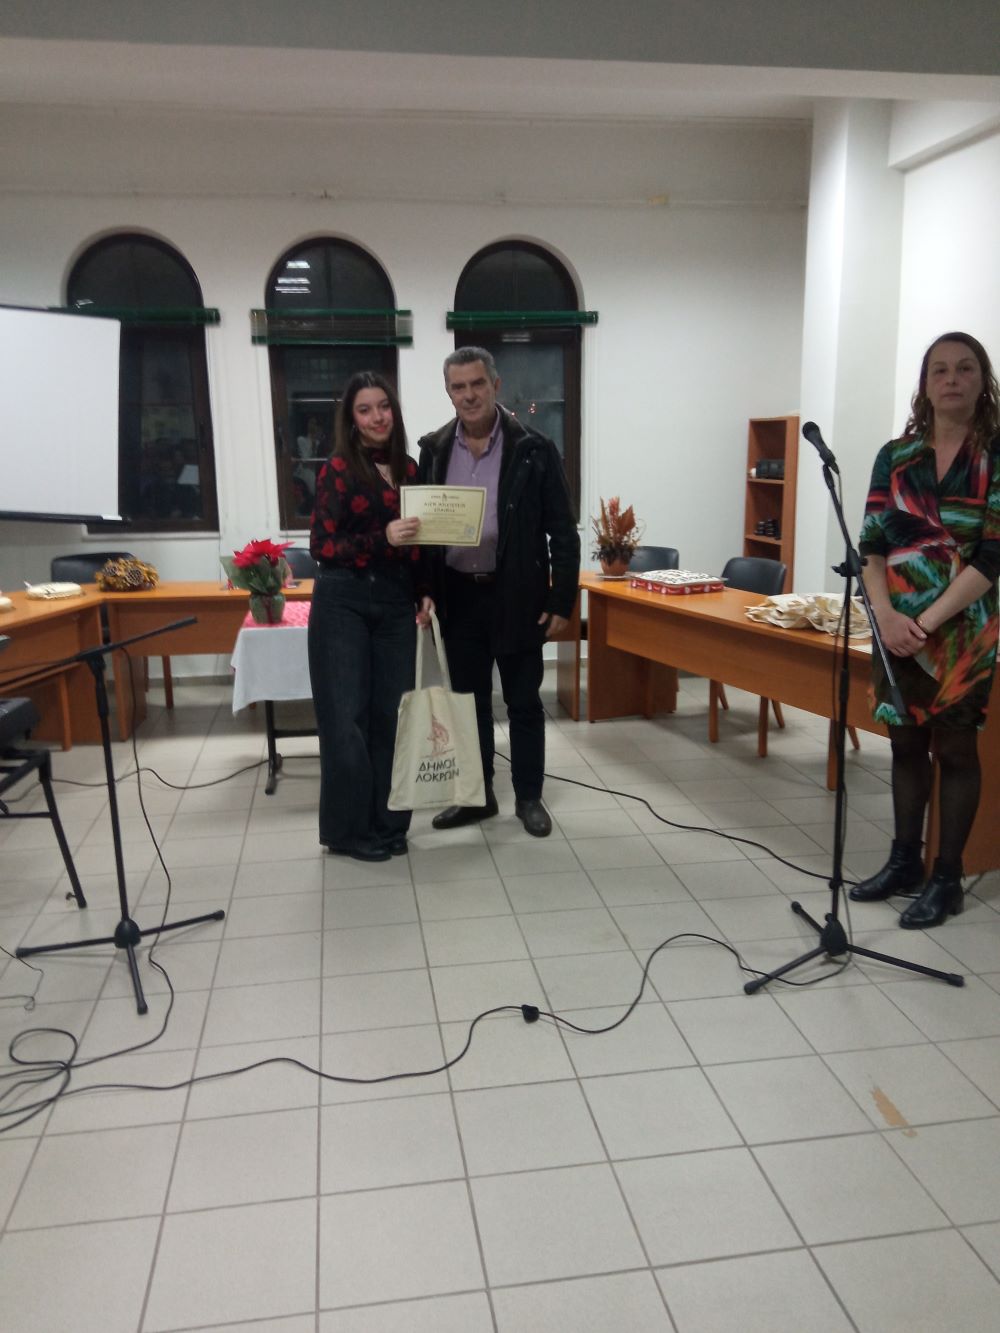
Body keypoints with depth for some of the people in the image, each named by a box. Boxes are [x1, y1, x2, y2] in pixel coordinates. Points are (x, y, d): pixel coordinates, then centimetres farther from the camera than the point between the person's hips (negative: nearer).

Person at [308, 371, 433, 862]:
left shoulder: (408, 469, 9)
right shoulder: (338, 469, -7)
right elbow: (321, 547, -11)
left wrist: (424, 593, 3)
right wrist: (382, 537, -23)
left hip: (396, 603, 5)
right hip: (344, 604, -5)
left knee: (392, 712, 6)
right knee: (347, 717, -1)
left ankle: (387, 821, 19)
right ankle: (349, 829, 12)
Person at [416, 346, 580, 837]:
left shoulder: (534, 448, -7)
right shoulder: (434, 449, 4)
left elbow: (562, 532, -5)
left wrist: (561, 601, -9)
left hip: (516, 595, -3)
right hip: (458, 596, 3)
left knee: (523, 702, 8)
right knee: (468, 700, 13)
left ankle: (528, 796, 23)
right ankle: (476, 795, 27)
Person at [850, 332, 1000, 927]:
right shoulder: (896, 457, 5)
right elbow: (872, 545, 2)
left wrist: (926, 621, -17)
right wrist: (886, 614, -13)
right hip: (898, 627, 4)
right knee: (906, 743, 12)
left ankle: (947, 879, 16)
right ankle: (904, 860, 26)